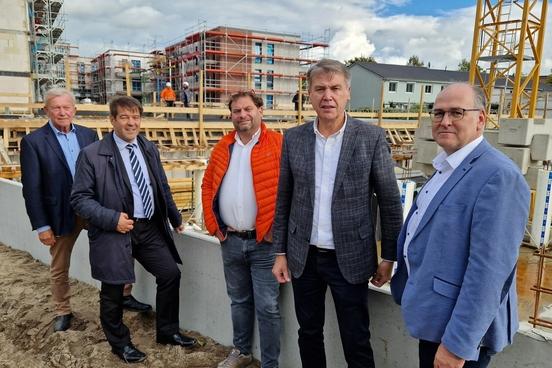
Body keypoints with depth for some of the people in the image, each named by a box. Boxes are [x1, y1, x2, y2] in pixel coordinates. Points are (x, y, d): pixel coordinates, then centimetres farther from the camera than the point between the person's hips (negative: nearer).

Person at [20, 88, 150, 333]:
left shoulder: (88, 134, 3)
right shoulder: (33, 142, -8)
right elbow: (31, 188, -9)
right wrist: (41, 226, -10)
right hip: (62, 214, -2)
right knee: (59, 269, 14)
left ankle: (124, 295, 22)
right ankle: (63, 312, 35)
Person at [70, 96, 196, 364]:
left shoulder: (149, 149, 8)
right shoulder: (92, 154, -9)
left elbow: (162, 188, 17)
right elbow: (80, 198, -10)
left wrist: (175, 217, 19)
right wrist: (112, 218, -20)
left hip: (150, 227, 5)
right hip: (115, 231, -5)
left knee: (171, 274, 8)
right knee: (113, 292, 7)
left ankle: (167, 331, 31)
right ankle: (120, 344, 33)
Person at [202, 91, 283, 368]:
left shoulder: (279, 145, -9)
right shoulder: (223, 147, 8)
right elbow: (208, 186, 13)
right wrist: (213, 225, 5)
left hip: (264, 242, -5)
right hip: (230, 241, 5)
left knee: (267, 307, 4)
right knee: (239, 301, 21)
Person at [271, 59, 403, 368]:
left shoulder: (372, 138, -8)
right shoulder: (293, 138, 0)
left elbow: (390, 201, -4)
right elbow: (284, 200, 5)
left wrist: (389, 257, -2)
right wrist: (281, 252, 5)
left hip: (350, 258, -3)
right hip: (304, 257, 3)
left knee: (357, 343, 9)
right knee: (309, 333, 18)